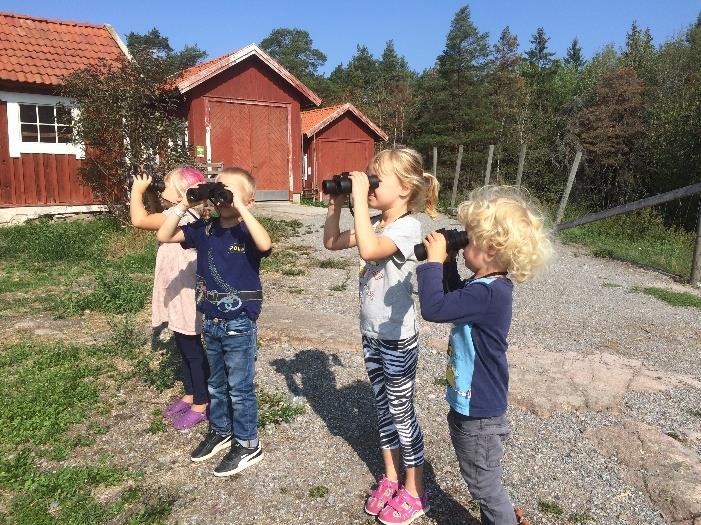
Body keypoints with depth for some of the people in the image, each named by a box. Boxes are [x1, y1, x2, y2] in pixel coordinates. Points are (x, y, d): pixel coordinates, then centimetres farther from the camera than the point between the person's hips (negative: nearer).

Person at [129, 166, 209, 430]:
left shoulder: (181, 215, -21)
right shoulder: (185, 215, 9)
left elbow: (139, 219, -27)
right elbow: (150, 219, 20)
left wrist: (137, 190, -14)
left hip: (185, 296, -10)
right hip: (177, 296, 10)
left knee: (193, 350, 2)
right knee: (184, 348, 20)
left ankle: (201, 405, 15)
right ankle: (190, 395, 34)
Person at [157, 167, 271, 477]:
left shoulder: (247, 231, -15)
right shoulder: (205, 229, 2)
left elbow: (265, 244, -38)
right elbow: (164, 237, 3)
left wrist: (240, 208, -33)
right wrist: (184, 205, -9)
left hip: (239, 324, -6)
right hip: (211, 322, 6)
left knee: (240, 387, 6)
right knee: (216, 384, 22)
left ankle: (247, 445, 24)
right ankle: (220, 431, 42)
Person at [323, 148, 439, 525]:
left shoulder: (407, 227, -21)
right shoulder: (374, 224, 5)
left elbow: (369, 250, -39)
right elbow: (332, 243, 13)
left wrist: (359, 198, -33)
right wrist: (336, 205, 0)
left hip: (397, 338, -8)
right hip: (371, 333, 8)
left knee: (401, 411, 6)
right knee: (383, 406, 19)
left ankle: (414, 492, 26)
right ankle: (390, 477, 37)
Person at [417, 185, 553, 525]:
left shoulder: (489, 294, -30)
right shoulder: (488, 286, 1)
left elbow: (433, 308, -36)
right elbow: (454, 298, 19)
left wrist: (433, 260, -25)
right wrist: (446, 262, 5)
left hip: (479, 414, -10)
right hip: (470, 405, 10)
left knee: (484, 486, 12)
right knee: (483, 482, 27)